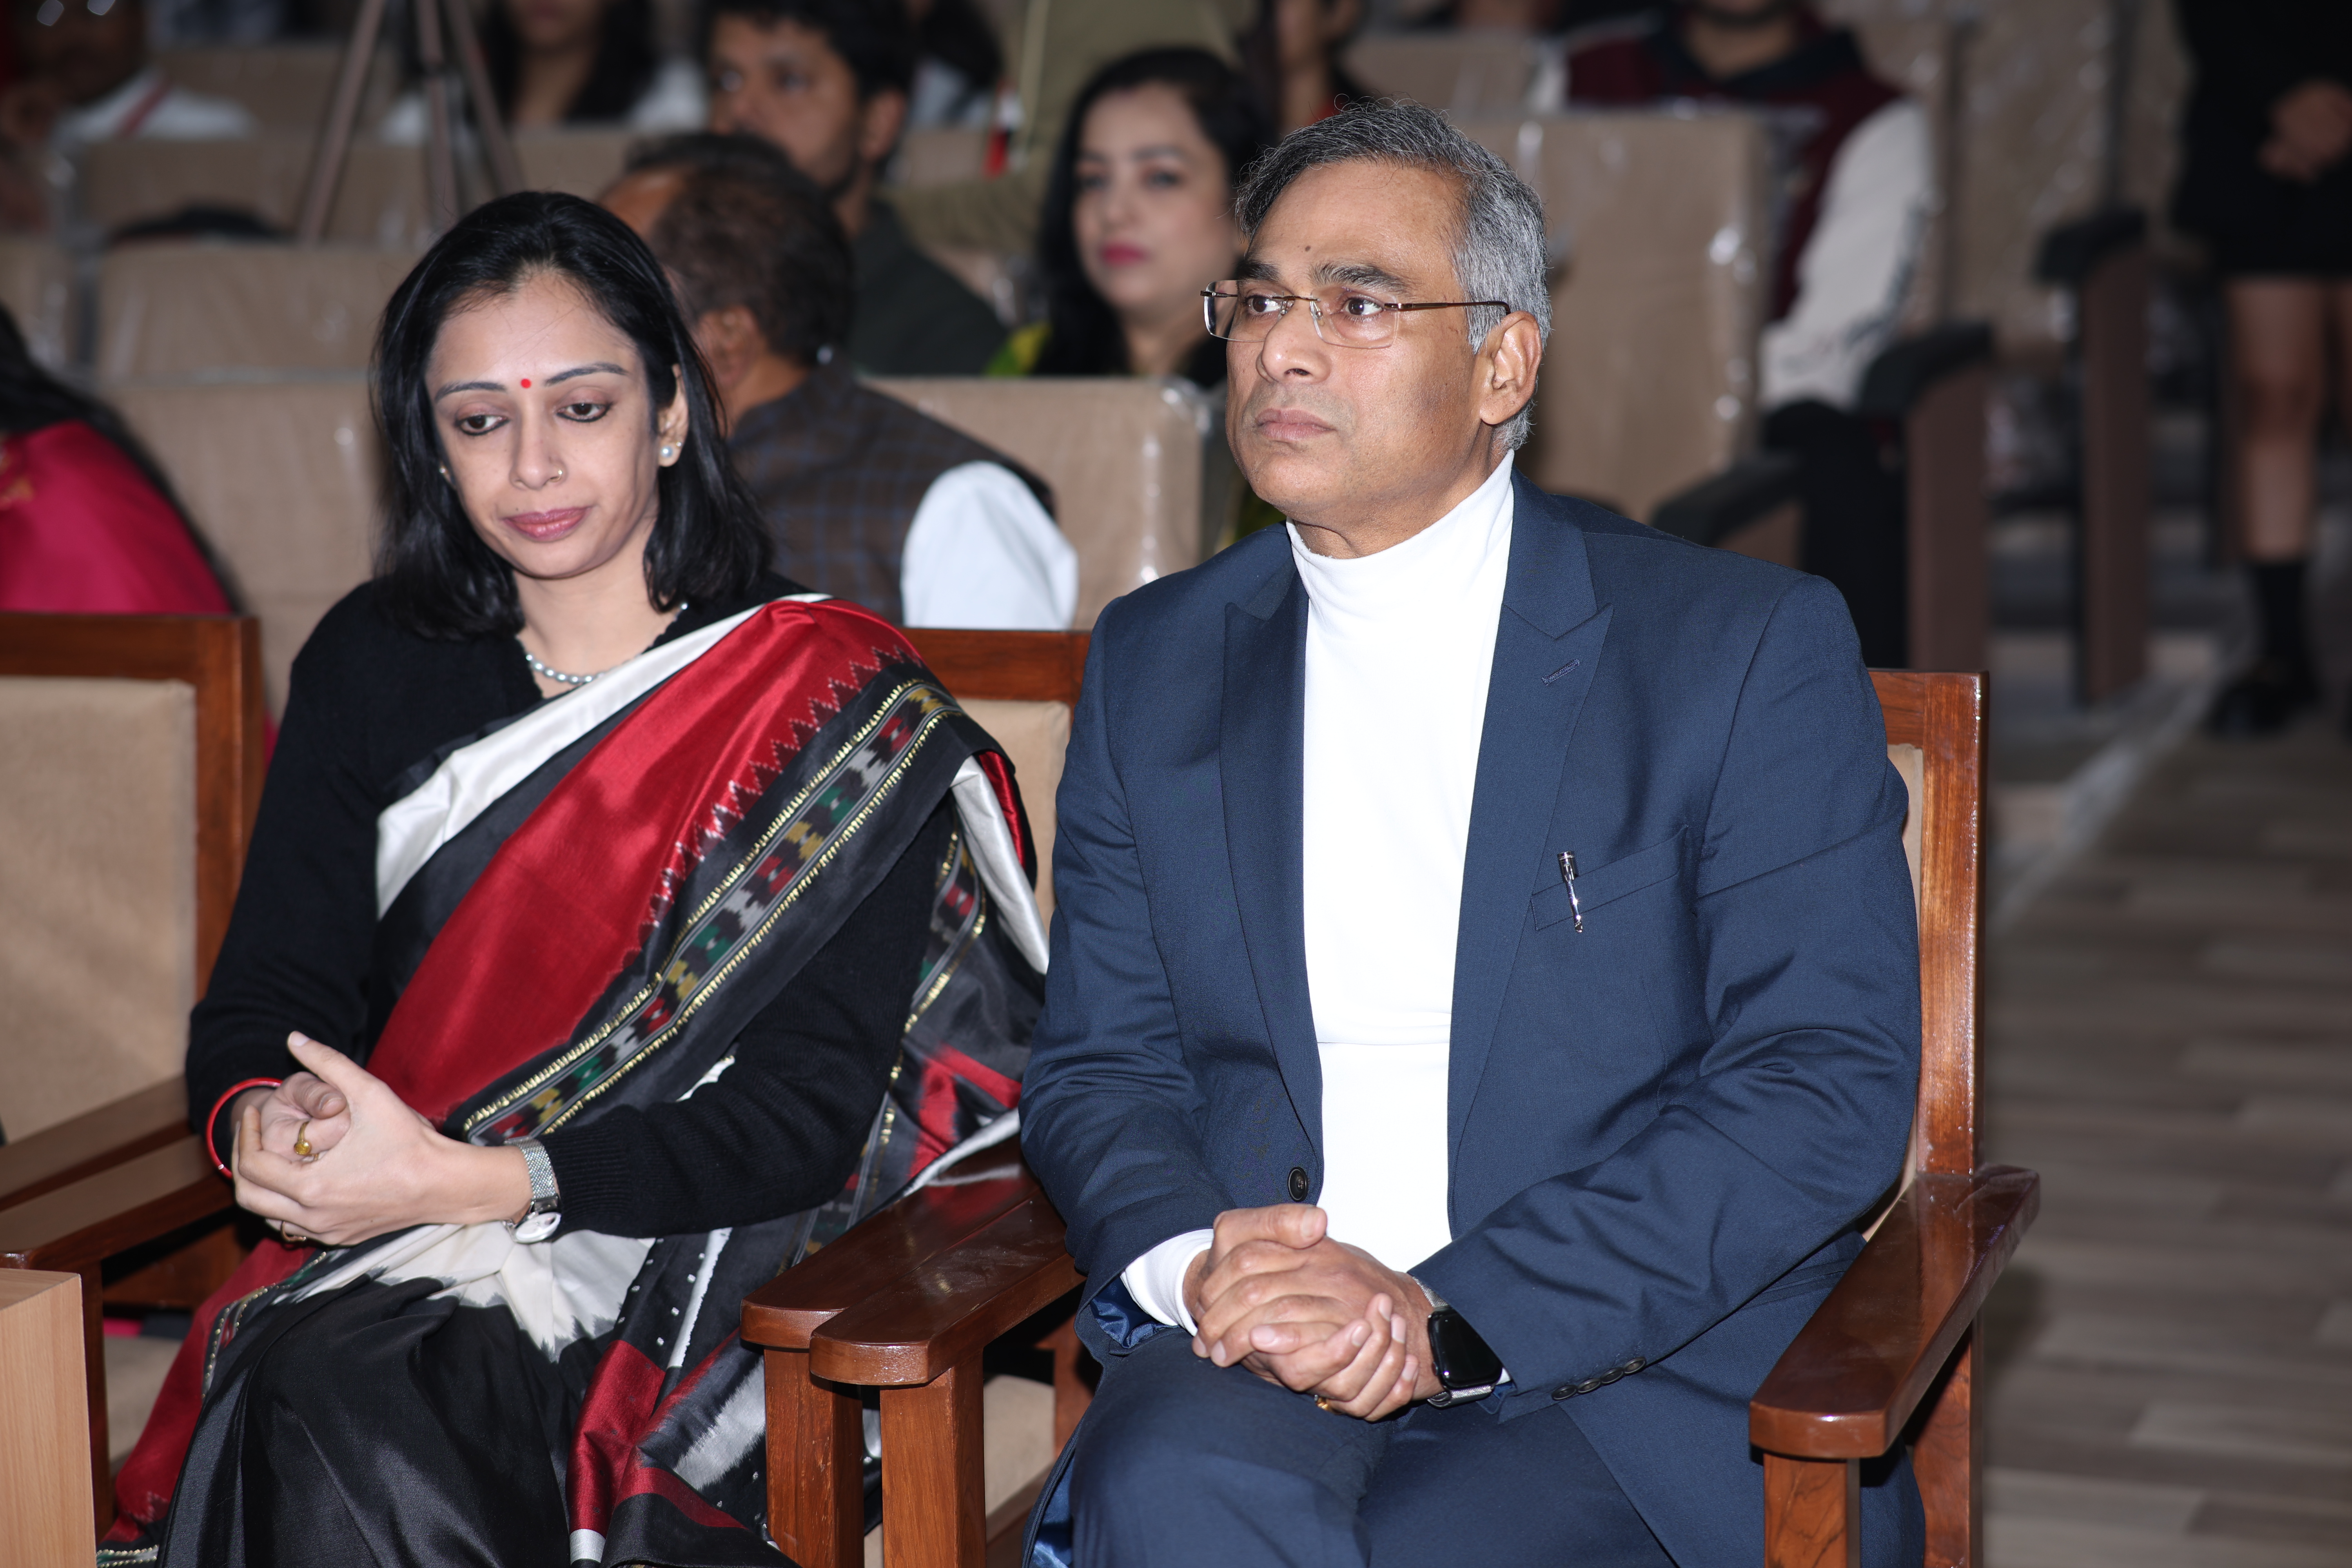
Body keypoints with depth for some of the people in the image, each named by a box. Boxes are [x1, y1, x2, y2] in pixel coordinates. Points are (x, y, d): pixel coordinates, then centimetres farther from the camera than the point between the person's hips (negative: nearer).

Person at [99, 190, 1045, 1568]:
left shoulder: (836, 705, -3)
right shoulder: (373, 669, 12)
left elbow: (808, 1114, -10)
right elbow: (267, 990, 9)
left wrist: (469, 1181, -21)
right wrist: (263, 1122, -17)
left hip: (688, 1269, -4)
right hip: (387, 1268, 4)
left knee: (343, 1397, -32)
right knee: (302, 1398, -31)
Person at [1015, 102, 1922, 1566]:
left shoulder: (1752, 647, 1)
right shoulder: (1157, 661, 14)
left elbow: (1832, 1085, -7)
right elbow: (1098, 1061, 13)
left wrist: (1456, 1315, -16)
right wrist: (1196, 1259, -11)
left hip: (1644, 1374, -2)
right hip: (1250, 1357, 3)